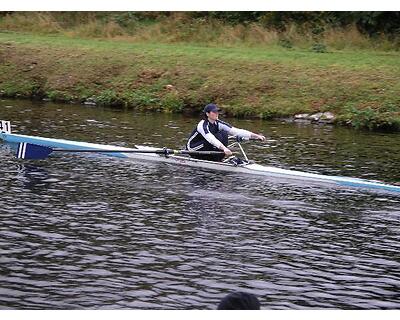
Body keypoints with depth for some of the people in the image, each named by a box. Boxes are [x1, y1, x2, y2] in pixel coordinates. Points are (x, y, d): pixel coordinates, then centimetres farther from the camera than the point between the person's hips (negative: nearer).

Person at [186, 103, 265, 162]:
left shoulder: (218, 124, -4)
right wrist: (224, 148, -57)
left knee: (224, 134, -12)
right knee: (218, 136, -26)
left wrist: (256, 136, -20)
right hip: (193, 149, -7)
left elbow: (236, 131, -11)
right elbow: (211, 139, -41)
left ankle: (217, 159, -11)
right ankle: (215, 160, -18)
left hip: (206, 150, 7)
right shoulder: (203, 125, -24)